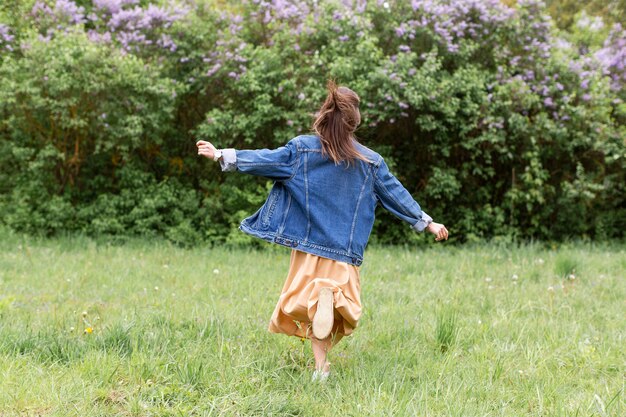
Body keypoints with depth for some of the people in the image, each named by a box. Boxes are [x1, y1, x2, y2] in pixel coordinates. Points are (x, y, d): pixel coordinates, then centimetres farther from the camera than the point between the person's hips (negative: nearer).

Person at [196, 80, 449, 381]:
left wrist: (222, 156, 7)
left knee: (305, 301, 6)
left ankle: (321, 366, -22)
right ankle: (332, 296, -27)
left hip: (310, 246, 0)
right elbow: (396, 194, 7)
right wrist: (427, 223, 16)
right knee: (343, 299, 11)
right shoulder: (371, 161, 2)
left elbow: (265, 160, -2)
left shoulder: (302, 148, -3)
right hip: (346, 251, 0)